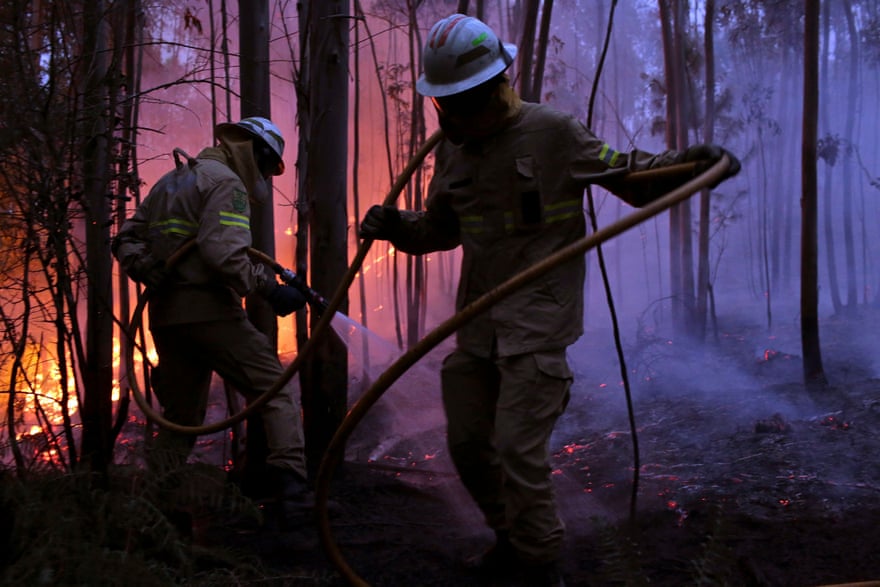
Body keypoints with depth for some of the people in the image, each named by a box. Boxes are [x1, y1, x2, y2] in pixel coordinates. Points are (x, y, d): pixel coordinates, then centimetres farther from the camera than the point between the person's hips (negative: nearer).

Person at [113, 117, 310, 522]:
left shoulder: (171, 181, 24)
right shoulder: (226, 183, -5)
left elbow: (127, 239, 18)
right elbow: (223, 254, -21)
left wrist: (148, 274, 2)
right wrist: (269, 289, -18)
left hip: (165, 315, 8)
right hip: (208, 310, -8)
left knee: (181, 417, 16)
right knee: (274, 389, -4)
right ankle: (290, 480, -14)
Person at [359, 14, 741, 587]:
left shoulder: (553, 132, -9)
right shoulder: (454, 148, 8)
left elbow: (627, 175, -1)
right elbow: (441, 227, 19)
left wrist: (686, 163, -17)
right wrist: (397, 226, 0)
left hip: (537, 323, -7)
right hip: (477, 323, 7)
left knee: (518, 446, -10)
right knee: (467, 442, 13)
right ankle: (512, 539, 35)